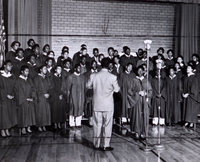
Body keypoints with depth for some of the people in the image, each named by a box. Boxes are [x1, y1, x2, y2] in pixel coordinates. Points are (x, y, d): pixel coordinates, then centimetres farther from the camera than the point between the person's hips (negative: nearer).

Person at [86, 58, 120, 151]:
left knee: (97, 124, 12)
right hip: (108, 105, -2)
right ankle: (106, 145, 12)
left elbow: (88, 86, 8)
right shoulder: (112, 77, -13)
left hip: (97, 104, 3)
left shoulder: (94, 76, -6)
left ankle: (96, 145, 20)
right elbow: (116, 89, -2)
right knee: (107, 125, 7)